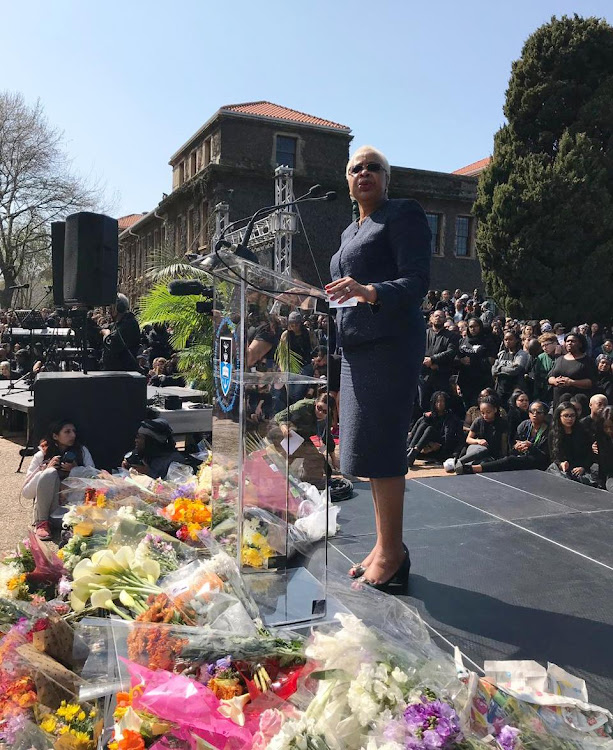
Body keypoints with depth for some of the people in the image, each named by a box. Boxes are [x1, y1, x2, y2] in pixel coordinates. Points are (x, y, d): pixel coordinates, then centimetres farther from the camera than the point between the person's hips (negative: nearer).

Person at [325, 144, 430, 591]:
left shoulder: (404, 215, -2)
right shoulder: (351, 232, 23)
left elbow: (418, 281, -15)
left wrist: (370, 292, -29)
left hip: (390, 344, -8)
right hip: (358, 347, 9)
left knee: (379, 447, -10)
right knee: (374, 450, 10)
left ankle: (392, 554, 1)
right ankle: (385, 546, 20)